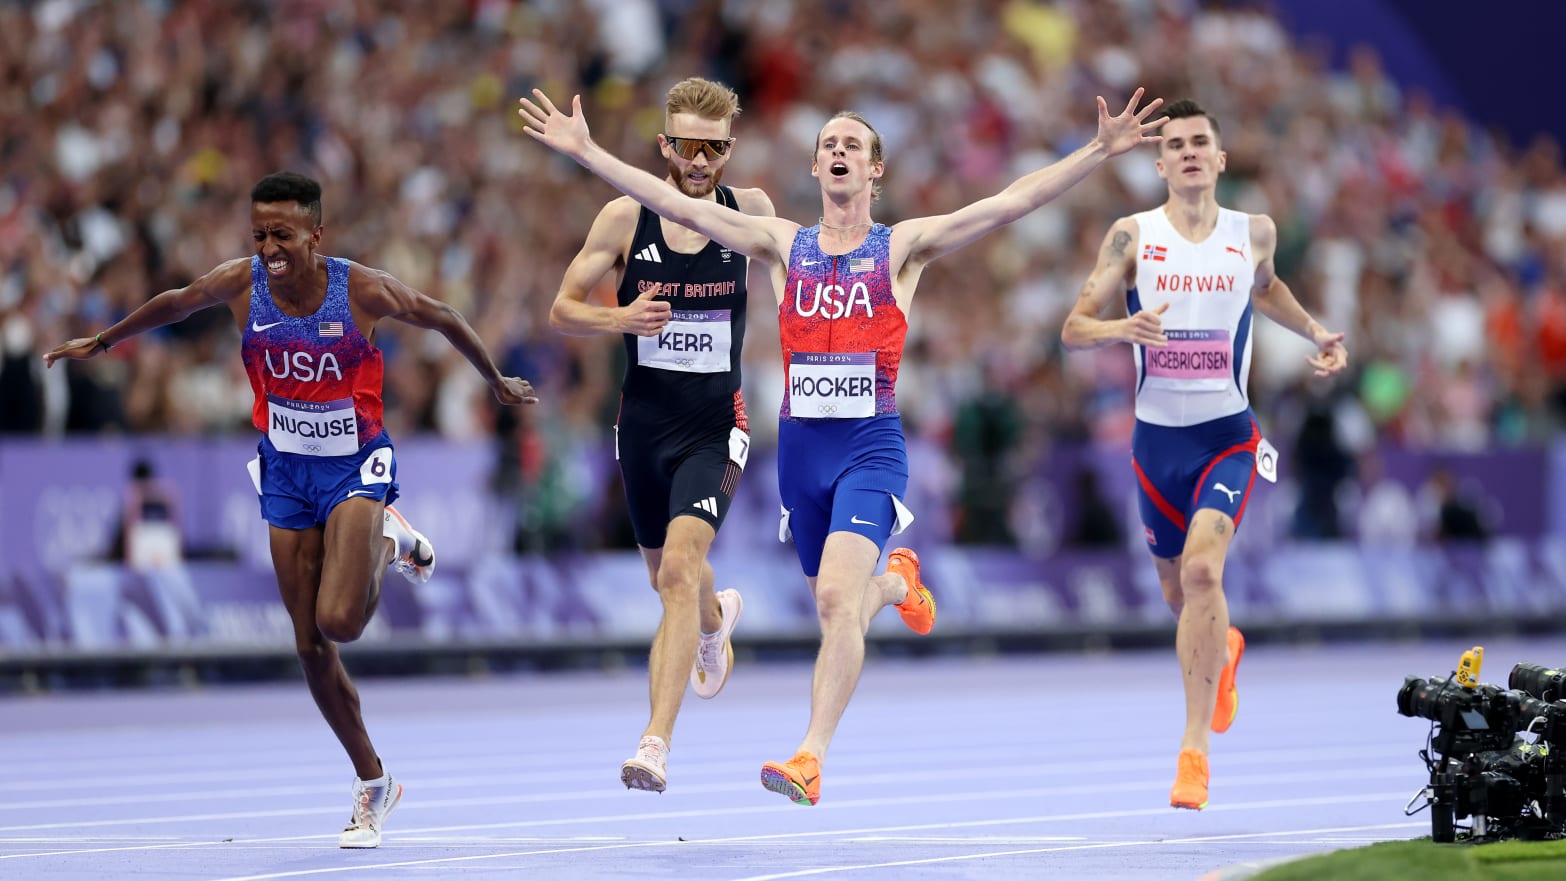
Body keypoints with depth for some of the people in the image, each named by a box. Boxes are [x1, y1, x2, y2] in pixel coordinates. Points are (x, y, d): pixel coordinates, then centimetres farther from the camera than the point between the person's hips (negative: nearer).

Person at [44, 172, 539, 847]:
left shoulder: (362, 290, -19)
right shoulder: (240, 284, -10)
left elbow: (441, 318, -1)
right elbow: (173, 304, 11)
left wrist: (497, 384, 13)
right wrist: (101, 343, 25)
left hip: (355, 467, -4)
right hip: (285, 471, 4)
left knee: (339, 621, -23)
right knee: (311, 646, 2)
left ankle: (389, 542, 11)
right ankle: (372, 784, 18)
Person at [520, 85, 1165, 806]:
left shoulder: (902, 247, 2)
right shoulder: (783, 245, 8)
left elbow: (1010, 204, -5)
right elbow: (675, 204, 5)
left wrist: (1100, 152, -14)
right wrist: (584, 151, 0)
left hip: (871, 445, -4)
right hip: (800, 443, 4)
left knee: (837, 597, -21)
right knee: (835, 604, 16)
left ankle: (811, 759, -23)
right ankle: (896, 583, 53)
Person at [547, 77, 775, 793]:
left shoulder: (750, 211, -4)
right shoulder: (625, 218, -6)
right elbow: (563, 309, -1)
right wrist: (619, 318, -20)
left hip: (715, 427, -2)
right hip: (644, 422, 2)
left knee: (679, 568, -21)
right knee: (670, 579, 19)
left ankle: (656, 744, -26)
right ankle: (715, 618, 58)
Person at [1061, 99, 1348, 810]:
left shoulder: (1253, 232, 1)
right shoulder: (1133, 236, -4)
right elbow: (1073, 329, -6)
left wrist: (1315, 333, 11)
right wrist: (1122, 329, -26)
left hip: (1228, 436, -1)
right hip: (1157, 437, 1)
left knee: (1202, 569, -24)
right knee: (1179, 593, 16)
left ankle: (1195, 747, -20)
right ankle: (1224, 650, 54)